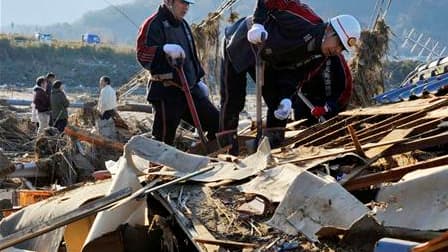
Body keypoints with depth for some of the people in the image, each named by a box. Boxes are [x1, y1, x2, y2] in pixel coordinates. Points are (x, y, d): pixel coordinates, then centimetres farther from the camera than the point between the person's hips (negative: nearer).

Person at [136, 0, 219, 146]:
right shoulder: (154, 24, -10)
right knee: (164, 139, -8)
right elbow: (143, 55, -21)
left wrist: (198, 78, 25)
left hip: (190, 89, 8)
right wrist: (166, 51, -35)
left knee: (217, 123, 7)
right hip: (166, 92, -8)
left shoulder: (182, 24, 19)